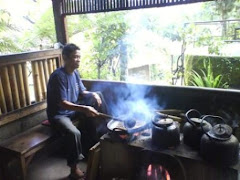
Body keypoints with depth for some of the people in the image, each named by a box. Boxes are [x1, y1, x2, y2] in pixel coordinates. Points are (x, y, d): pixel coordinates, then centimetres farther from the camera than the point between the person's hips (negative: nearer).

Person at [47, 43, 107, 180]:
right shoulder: (58, 76, -25)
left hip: (73, 109, 9)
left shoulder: (75, 72, 1)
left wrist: (93, 94, -12)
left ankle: (94, 142, 12)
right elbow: (62, 103, -30)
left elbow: (82, 92, 9)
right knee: (74, 133, -33)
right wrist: (84, 109, -41)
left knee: (96, 100, 2)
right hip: (58, 114, -9)